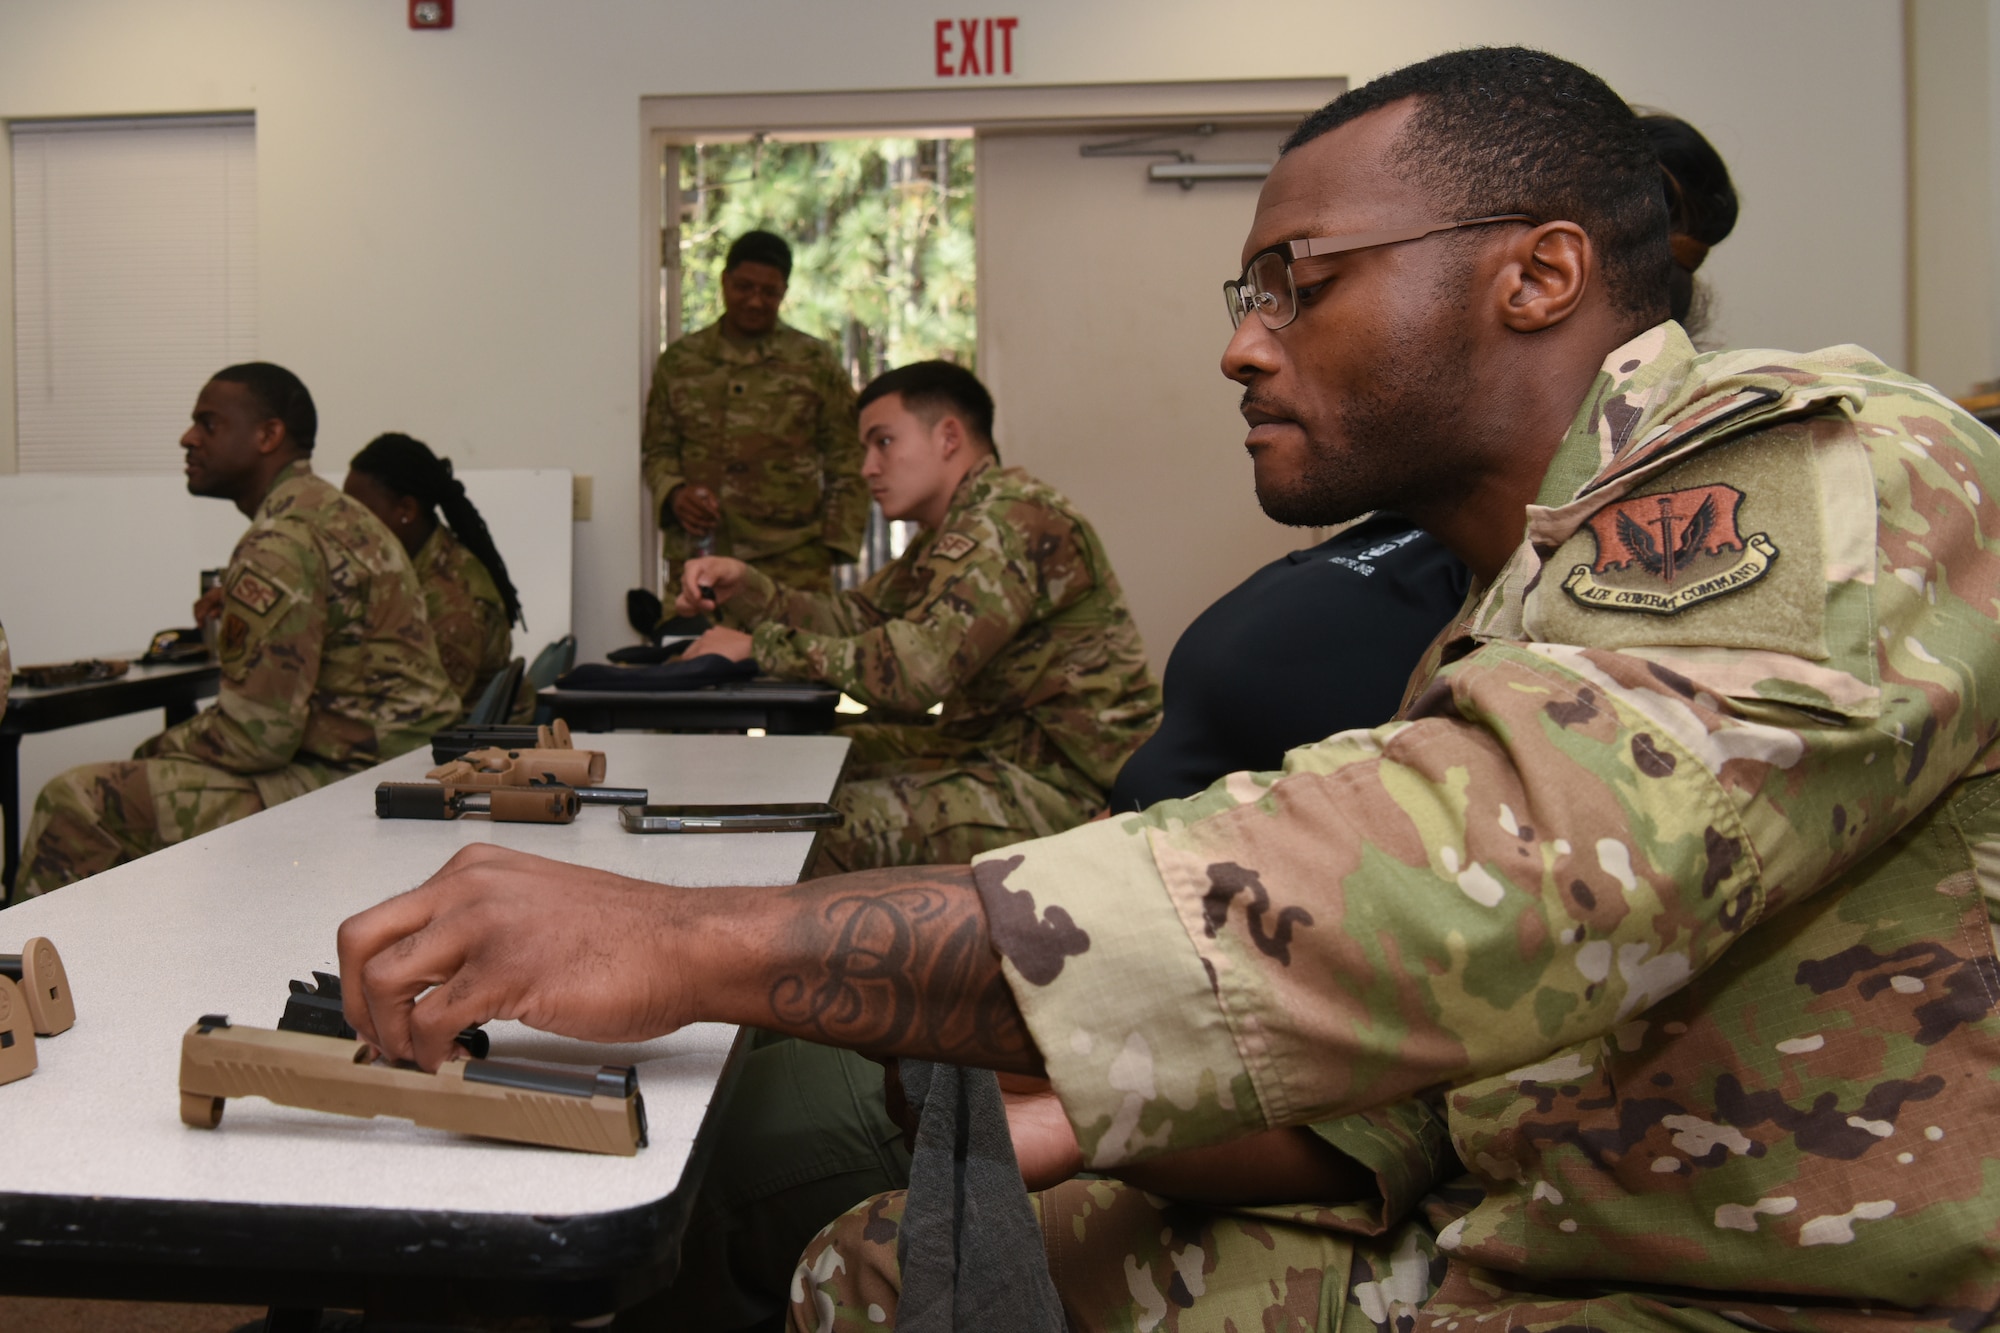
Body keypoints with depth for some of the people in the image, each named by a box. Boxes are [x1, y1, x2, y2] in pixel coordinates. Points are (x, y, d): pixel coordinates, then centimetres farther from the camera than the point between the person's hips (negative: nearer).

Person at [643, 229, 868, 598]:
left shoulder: (815, 362, 9)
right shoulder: (679, 361, 14)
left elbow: (845, 463, 9)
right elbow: (657, 449, 18)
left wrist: (838, 542, 0)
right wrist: (674, 493, -3)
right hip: (696, 557, 2)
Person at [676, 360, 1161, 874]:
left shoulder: (1013, 521, -19)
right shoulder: (954, 531, 17)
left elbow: (915, 668, -28)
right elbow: (853, 619, 13)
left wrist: (762, 646, -20)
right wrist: (744, 587, -2)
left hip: (1066, 782, -10)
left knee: (832, 827, -20)